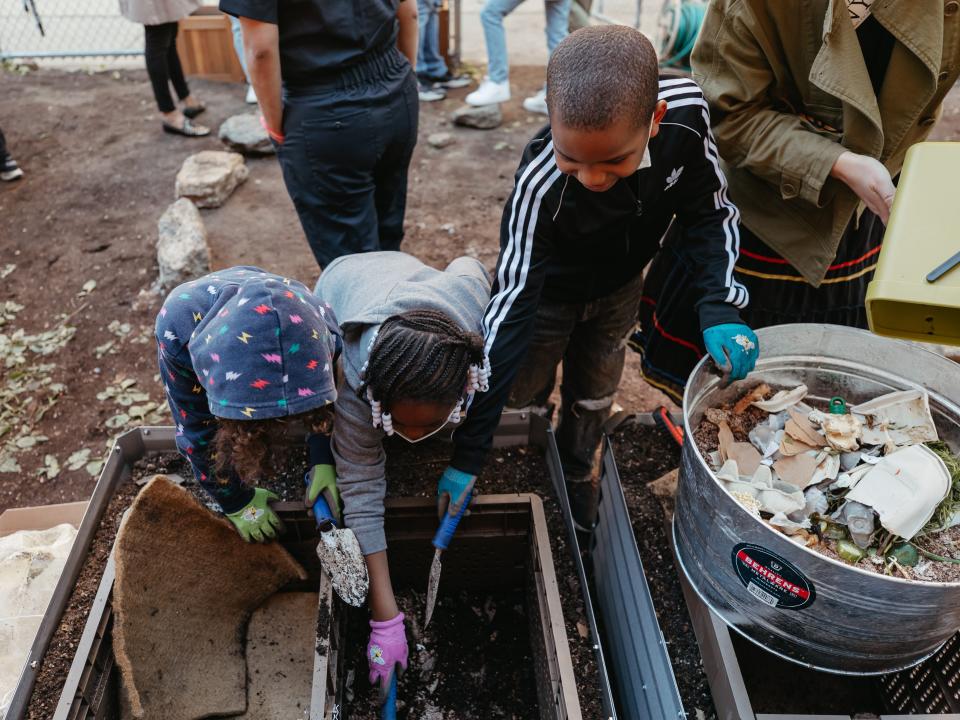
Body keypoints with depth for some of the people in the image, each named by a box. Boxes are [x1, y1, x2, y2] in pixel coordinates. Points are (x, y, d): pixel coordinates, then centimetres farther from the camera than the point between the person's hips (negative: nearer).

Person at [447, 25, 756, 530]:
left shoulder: (685, 111, -31)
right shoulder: (540, 184, -40)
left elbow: (708, 211, -14)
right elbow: (509, 310, -35)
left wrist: (720, 307, -32)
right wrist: (467, 456, -33)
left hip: (620, 288, 3)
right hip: (548, 292, -3)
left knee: (593, 396, 19)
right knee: (522, 394, 12)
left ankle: (576, 473, 48)